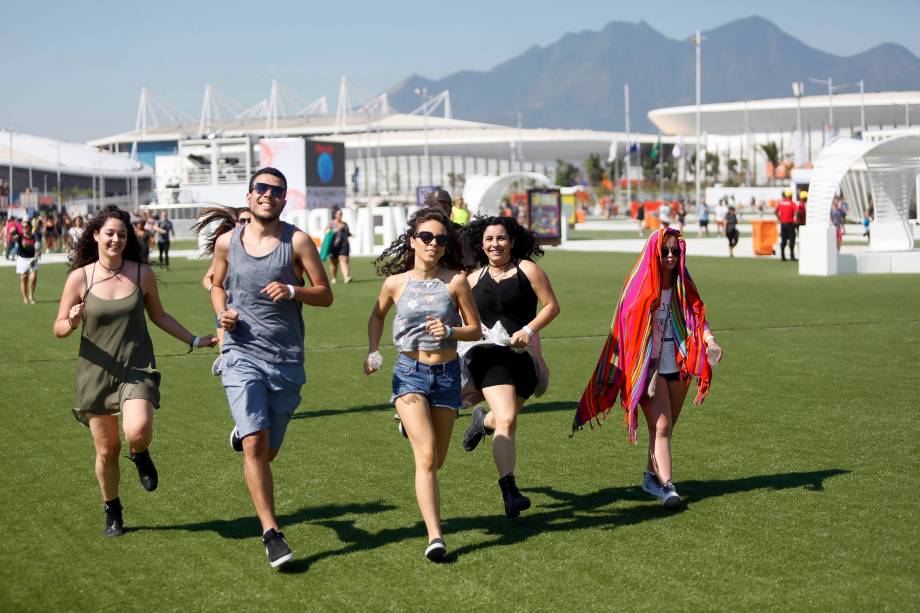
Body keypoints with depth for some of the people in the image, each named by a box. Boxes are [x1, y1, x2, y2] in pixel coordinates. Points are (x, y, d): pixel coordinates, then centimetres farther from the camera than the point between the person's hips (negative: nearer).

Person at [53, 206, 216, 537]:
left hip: (137, 369, 0)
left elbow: (159, 316, 15)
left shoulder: (142, 274, 0)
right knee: (106, 450, 5)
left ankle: (140, 455, 11)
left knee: (138, 430, -27)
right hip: (96, 372, 0)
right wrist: (72, 322, -20)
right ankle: (112, 513, 29)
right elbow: (59, 328, 3)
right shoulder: (80, 278, -4)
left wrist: (194, 340, 12)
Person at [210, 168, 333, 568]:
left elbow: (325, 295, 1)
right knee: (255, 445, -16)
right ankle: (271, 533, -8)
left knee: (268, 450, 12)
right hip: (242, 354, 0)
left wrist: (292, 290, -19)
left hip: (287, 359, 1)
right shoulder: (226, 242, 5)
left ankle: (243, 434, 49)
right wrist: (222, 313, 0)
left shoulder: (298, 241, -2)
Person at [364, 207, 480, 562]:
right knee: (426, 457, -16)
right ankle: (435, 536, -15)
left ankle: (411, 426, 51)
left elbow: (475, 329, 1)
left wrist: (449, 332, -18)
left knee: (437, 460, 15)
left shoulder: (455, 280, -5)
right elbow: (377, 315, 19)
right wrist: (372, 352, 7)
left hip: (447, 373, 2)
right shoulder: (396, 282, -1)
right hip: (409, 372, -1)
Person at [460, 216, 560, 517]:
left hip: (523, 354, 0)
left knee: (507, 419, 15)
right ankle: (509, 491, -17)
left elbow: (552, 306, -1)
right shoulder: (474, 280, 9)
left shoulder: (527, 269, 0)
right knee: (506, 421, -17)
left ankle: (483, 421, 53)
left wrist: (528, 329, -14)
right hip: (490, 354, 0)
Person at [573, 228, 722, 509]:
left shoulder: (683, 287, 8)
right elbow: (629, 328, -4)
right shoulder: (641, 286, -6)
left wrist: (709, 339, -21)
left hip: (678, 365, 5)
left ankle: (651, 476, 25)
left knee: (665, 427, 11)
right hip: (649, 367, -5)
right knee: (661, 427, -13)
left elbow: (697, 316, 0)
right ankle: (667, 485, -17)